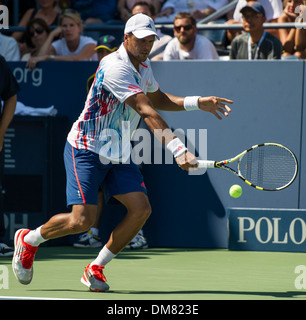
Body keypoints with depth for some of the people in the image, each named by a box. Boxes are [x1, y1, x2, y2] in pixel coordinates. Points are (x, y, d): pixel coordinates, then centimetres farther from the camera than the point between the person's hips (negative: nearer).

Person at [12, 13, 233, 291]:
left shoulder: (143, 66, 7)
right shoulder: (115, 67, -23)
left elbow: (158, 99, 28)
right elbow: (147, 112, -32)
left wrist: (198, 103, 13)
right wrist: (178, 150, -39)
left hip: (119, 154, 8)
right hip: (86, 150, -8)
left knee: (141, 209, -9)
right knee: (82, 220, -16)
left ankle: (96, 268, 5)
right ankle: (29, 240, 14)